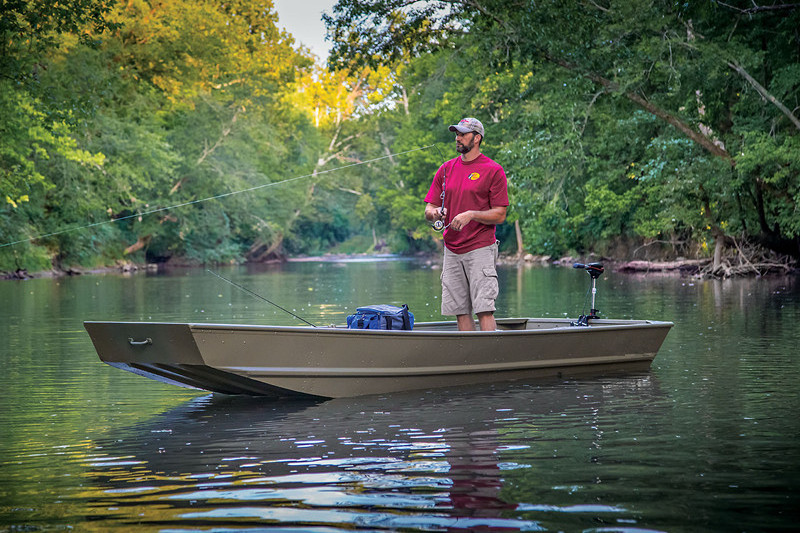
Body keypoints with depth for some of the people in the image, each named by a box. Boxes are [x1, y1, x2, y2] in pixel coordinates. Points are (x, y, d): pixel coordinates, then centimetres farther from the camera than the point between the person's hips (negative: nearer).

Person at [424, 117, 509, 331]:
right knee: (460, 311, 5)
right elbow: (429, 210, 13)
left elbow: (500, 215, -5)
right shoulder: (446, 169, 13)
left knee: (484, 310, -12)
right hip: (451, 251, 5)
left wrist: (471, 215, -19)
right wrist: (434, 213, -10)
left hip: (480, 249, -5)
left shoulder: (493, 170, -2)